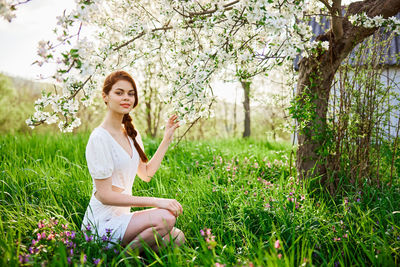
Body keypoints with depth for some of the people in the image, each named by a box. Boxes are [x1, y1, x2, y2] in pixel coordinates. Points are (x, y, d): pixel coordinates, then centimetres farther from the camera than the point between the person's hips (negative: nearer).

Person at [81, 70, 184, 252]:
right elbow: (104, 195, -20)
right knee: (165, 218, -28)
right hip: (102, 222, -8)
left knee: (177, 238, -9)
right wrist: (155, 202, -23)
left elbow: (146, 174, 16)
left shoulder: (131, 133, 9)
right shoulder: (99, 138, -17)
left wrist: (166, 140, 10)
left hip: (122, 216, 8)